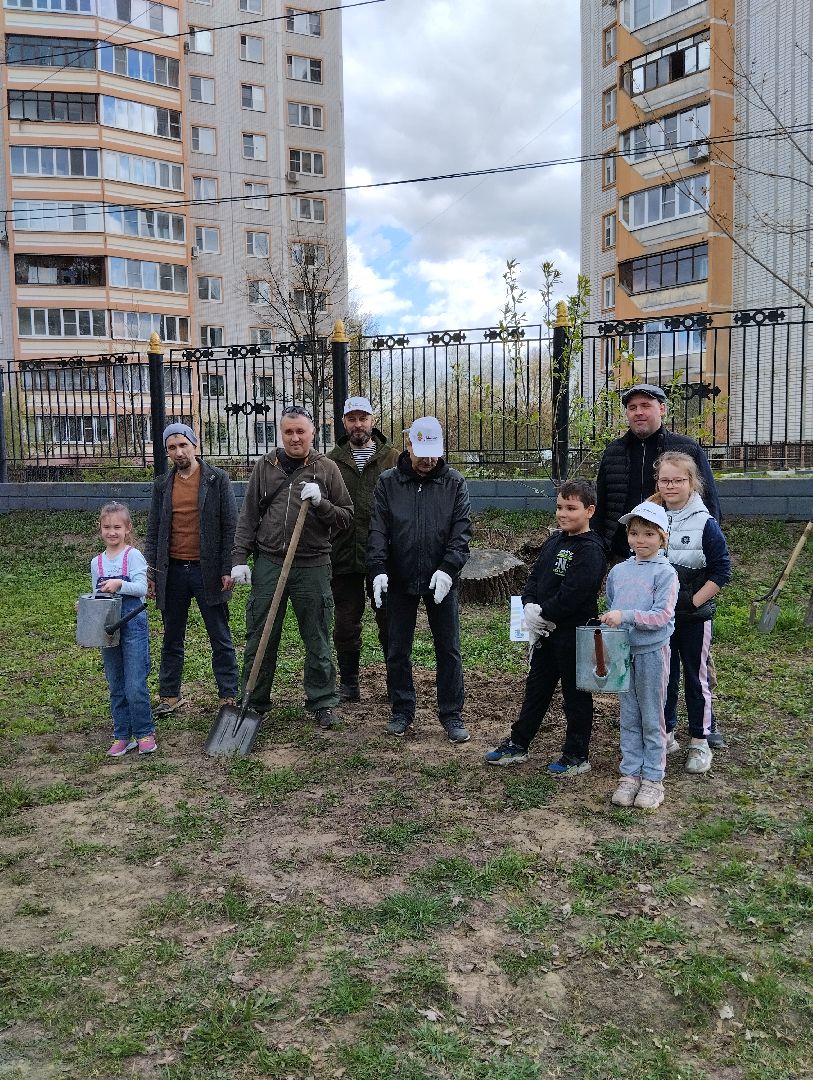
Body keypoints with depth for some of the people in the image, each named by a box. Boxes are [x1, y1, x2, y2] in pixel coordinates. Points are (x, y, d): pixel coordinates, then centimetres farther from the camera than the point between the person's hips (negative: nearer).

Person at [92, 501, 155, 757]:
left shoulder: (133, 556, -5)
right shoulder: (96, 562, 11)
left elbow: (142, 588, -15)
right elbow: (96, 596, 15)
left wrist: (120, 584, -31)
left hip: (133, 626, -5)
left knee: (135, 686, -6)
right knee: (116, 687, 11)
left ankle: (144, 733, 10)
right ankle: (122, 736, 21)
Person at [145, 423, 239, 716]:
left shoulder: (217, 479, -1)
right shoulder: (162, 485, 10)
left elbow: (230, 527, -3)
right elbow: (153, 531, 12)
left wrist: (227, 569, -9)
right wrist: (151, 573, 6)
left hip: (207, 570, -4)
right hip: (173, 571, 4)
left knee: (221, 639, 4)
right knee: (172, 639, 13)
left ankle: (229, 696, 12)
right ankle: (169, 696, 24)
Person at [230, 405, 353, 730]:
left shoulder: (326, 468, 4)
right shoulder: (265, 467, 8)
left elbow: (346, 516, 3)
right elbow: (248, 517, 10)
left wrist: (320, 503, -14)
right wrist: (239, 558, 3)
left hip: (312, 567, -1)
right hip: (268, 563, 2)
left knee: (317, 640, 7)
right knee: (259, 639, 8)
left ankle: (322, 703, 21)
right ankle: (254, 703, 22)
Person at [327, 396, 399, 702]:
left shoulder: (393, 458, 3)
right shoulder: (332, 460, 8)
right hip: (344, 556, 2)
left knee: (390, 621, 7)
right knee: (346, 623, 9)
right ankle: (348, 684, 22)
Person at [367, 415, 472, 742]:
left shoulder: (454, 483, 1)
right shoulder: (388, 482, 1)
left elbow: (461, 532, -5)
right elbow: (378, 531, -3)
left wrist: (447, 569, -18)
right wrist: (378, 569, -16)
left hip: (441, 581, 0)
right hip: (399, 581, 1)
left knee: (449, 650, 5)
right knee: (397, 650, 9)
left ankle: (452, 715, 17)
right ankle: (402, 712, 24)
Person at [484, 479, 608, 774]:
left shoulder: (590, 550, -17)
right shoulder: (554, 542, 9)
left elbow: (572, 594, -24)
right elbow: (534, 578, 9)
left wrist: (544, 614, -16)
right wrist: (530, 607, -8)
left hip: (574, 634, -8)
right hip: (544, 631, 8)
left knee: (575, 694, 6)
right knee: (536, 687, 18)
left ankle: (578, 755, 20)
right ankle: (517, 744, 30)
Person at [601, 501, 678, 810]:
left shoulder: (665, 573, -9)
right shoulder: (618, 571, 6)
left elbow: (662, 615, -18)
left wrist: (626, 616, -26)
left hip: (652, 652, -4)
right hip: (622, 653, 5)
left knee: (652, 719, 6)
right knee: (628, 717, 12)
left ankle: (653, 778, 17)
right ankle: (630, 774, 22)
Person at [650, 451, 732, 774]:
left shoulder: (705, 524, -10)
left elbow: (722, 571, -10)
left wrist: (695, 601, -14)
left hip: (695, 616, -3)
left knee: (696, 677, 8)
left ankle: (700, 742, 20)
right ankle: (665, 734, 26)